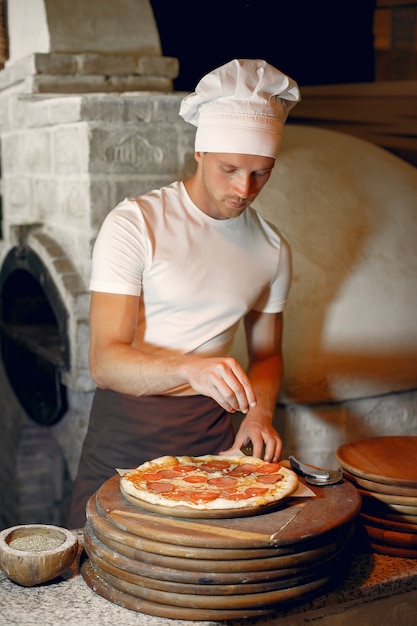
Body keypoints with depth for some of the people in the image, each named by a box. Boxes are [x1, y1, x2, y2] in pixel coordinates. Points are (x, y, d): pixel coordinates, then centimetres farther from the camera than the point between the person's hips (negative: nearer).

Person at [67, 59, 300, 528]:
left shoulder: (272, 248, 5)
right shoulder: (134, 224, -11)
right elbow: (104, 361, -18)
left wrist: (259, 412, -5)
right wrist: (190, 368, -35)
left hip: (211, 435, 4)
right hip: (124, 434, -3)